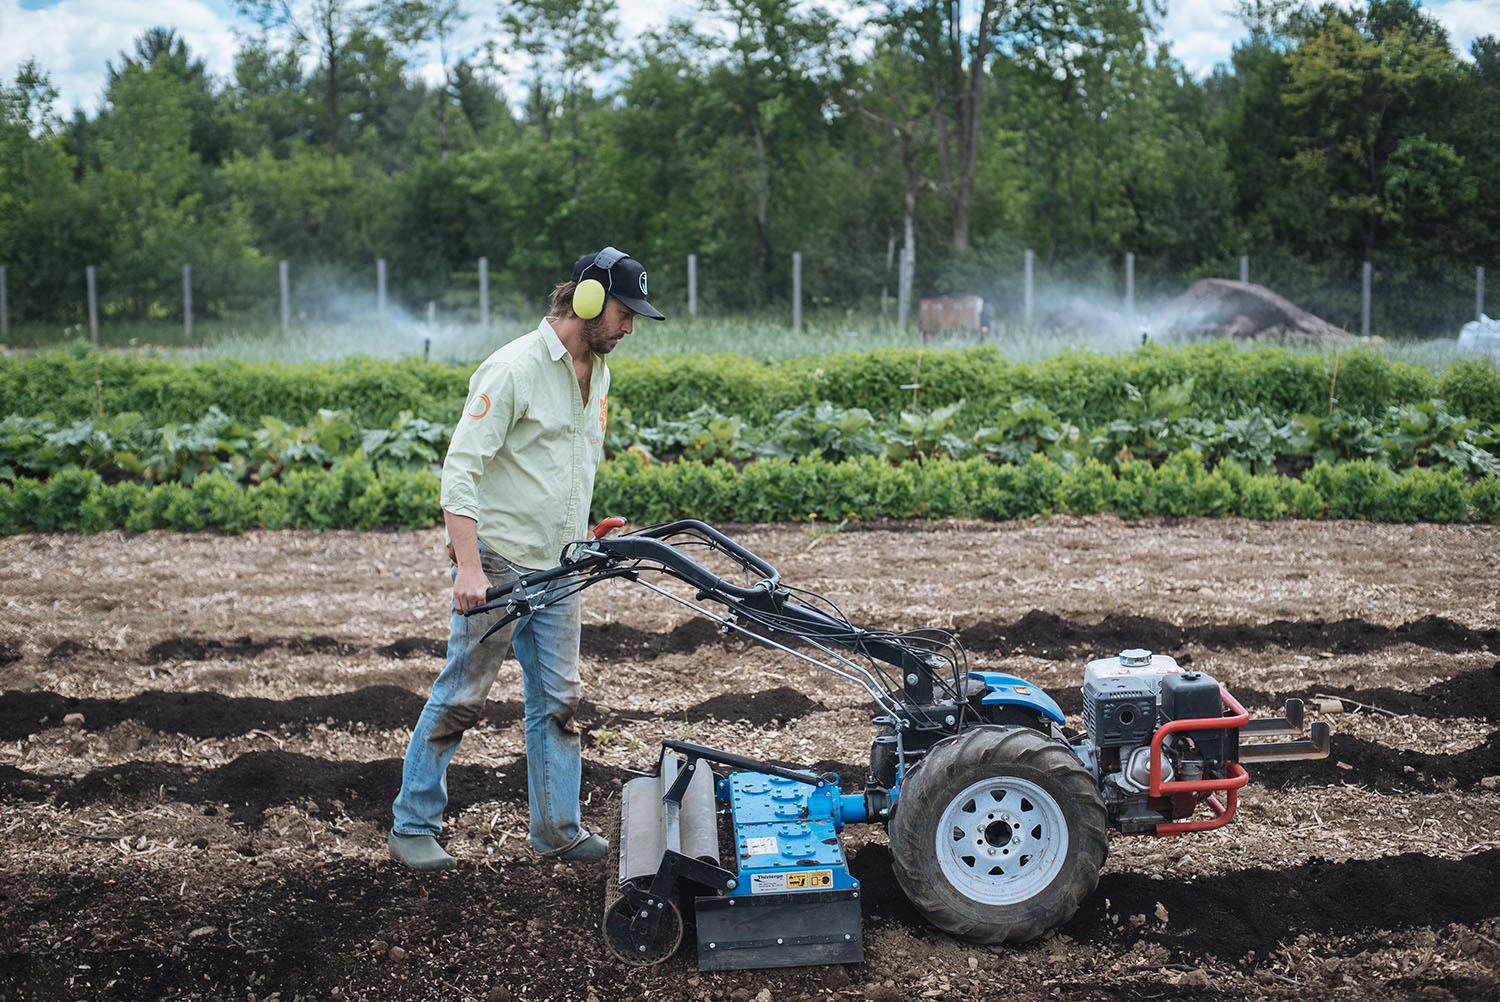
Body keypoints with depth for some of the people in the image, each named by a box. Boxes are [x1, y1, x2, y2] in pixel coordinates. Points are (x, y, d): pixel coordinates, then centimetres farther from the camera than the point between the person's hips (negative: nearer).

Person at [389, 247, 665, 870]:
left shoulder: (597, 371, 11)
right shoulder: (514, 369, -16)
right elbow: (461, 468, -20)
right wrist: (468, 566, -26)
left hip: (557, 569, 8)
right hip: (497, 563, -8)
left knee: (557, 700, 10)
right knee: (461, 697, 0)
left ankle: (558, 829, 19)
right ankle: (412, 825, 12)